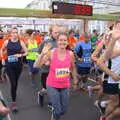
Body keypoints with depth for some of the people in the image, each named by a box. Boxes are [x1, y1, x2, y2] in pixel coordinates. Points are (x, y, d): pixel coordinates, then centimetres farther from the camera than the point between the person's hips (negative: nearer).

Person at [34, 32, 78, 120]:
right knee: (57, 111, -3)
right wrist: (42, 54, -33)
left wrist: (75, 81, 17)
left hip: (65, 86, 3)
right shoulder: (51, 53, -15)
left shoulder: (70, 54, -7)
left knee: (64, 110, 14)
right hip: (52, 85, -3)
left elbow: (73, 68, 10)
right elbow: (36, 65, -19)